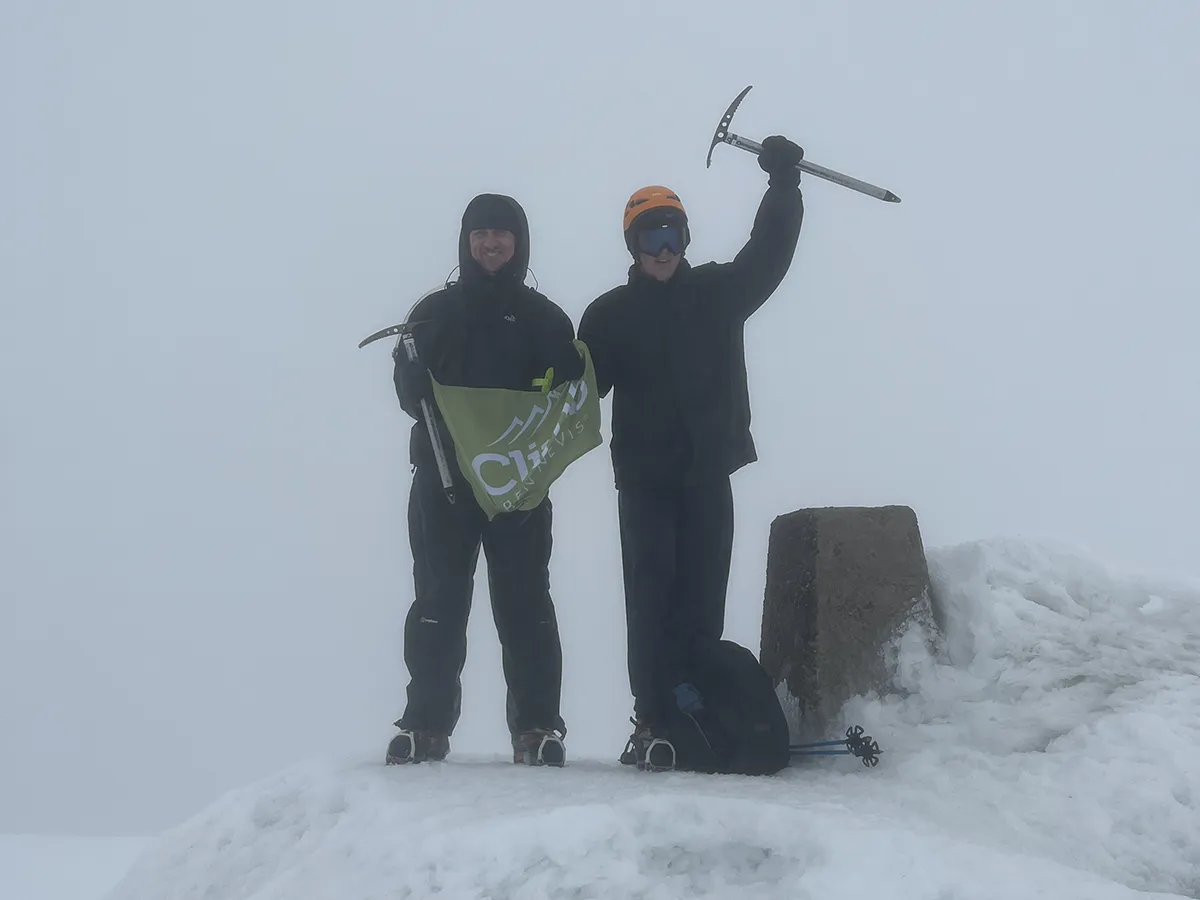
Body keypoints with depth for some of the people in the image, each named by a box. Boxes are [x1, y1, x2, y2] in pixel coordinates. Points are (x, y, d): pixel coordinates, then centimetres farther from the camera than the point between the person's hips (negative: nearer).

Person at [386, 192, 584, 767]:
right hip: (443, 476, 1)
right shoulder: (435, 313, 15)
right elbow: (411, 389, 6)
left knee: (524, 602, -2)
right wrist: (440, 413, -16)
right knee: (438, 600, -1)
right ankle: (427, 725, 3)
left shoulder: (544, 318, 12)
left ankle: (536, 728, 0)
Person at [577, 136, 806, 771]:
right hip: (644, 479, -2)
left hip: (708, 473, 2)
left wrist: (783, 183, -8)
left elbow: (769, 252, 3)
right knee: (652, 600, -7)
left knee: (702, 601, 0)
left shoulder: (718, 292, 11)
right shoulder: (610, 314, 5)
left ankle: (692, 716, 3)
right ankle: (653, 723, -8)